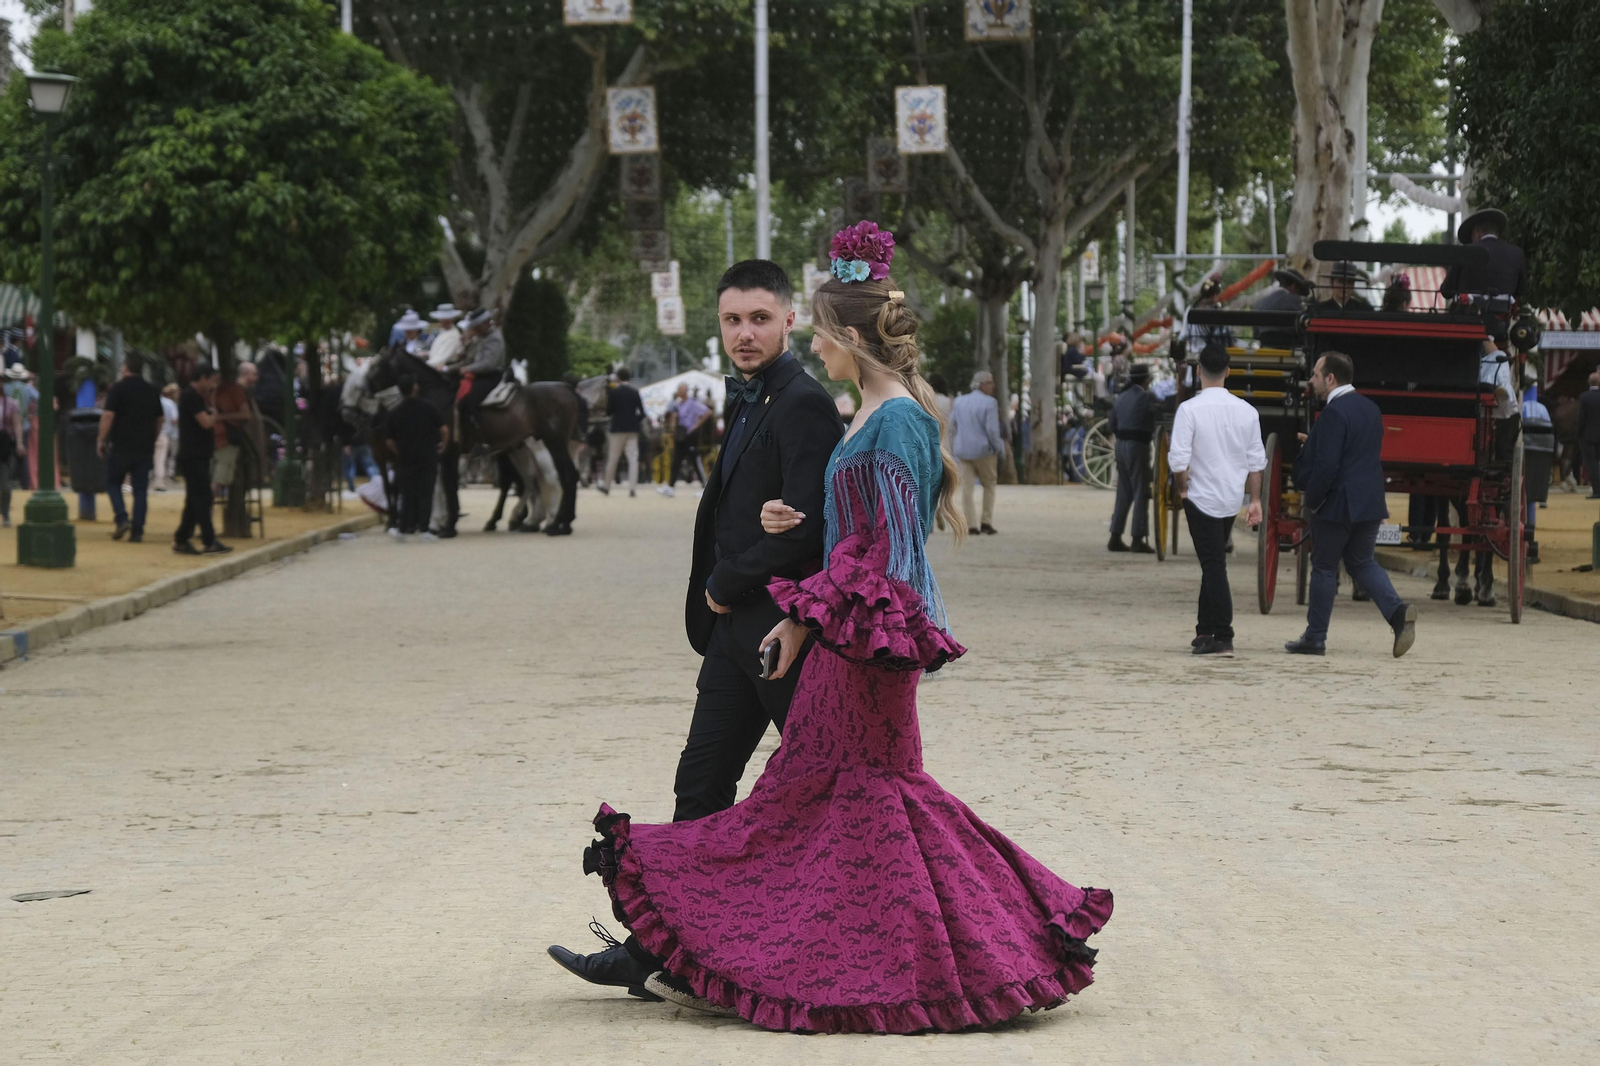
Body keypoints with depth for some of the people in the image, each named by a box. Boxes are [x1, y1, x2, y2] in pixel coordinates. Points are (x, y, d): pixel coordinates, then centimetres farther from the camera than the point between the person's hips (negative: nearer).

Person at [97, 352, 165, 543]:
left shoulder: (117, 389, -7)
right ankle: (137, 531, 0)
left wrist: (101, 440, -5)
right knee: (141, 489, 5)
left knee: (113, 483, 12)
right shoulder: (153, 391, 10)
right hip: (145, 448, 4)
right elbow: (159, 419, 16)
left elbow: (108, 416, -14)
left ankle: (122, 519, -6)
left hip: (121, 446, -4)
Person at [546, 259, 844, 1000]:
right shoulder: (748, 401, 16)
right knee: (702, 783, 10)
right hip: (739, 627, 10)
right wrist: (716, 594, -3)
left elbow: (806, 524, -22)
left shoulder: (803, 404, -14)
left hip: (783, 627, -10)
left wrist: (726, 586, -11)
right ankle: (655, 947, 13)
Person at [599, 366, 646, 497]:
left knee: (612, 458, 9)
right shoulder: (635, 392, 2)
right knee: (633, 458, -1)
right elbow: (642, 412, 1)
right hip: (633, 429, 2)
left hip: (618, 428, -2)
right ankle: (632, 488, -11)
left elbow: (608, 409, -4)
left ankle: (606, 486, 19)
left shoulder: (614, 391, -7)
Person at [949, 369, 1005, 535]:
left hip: (962, 450, 4)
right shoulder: (989, 403, -13)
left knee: (967, 487, 5)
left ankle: (971, 525, 0)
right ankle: (986, 522, 10)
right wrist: (999, 447, -2)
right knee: (989, 485, 13)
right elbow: (992, 430, -16)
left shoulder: (959, 402, 5)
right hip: (983, 449, -4)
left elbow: (952, 424, 10)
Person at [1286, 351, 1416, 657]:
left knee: (1324, 568, 4)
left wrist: (1312, 500, -10)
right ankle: (1398, 611, -6)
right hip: (1370, 503, 8)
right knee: (1362, 563, 17)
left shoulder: (1334, 413, -18)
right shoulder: (1370, 408, 11)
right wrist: (1313, 443, 19)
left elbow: (1326, 465, -23)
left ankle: (1315, 638, 11)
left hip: (1337, 505, -8)